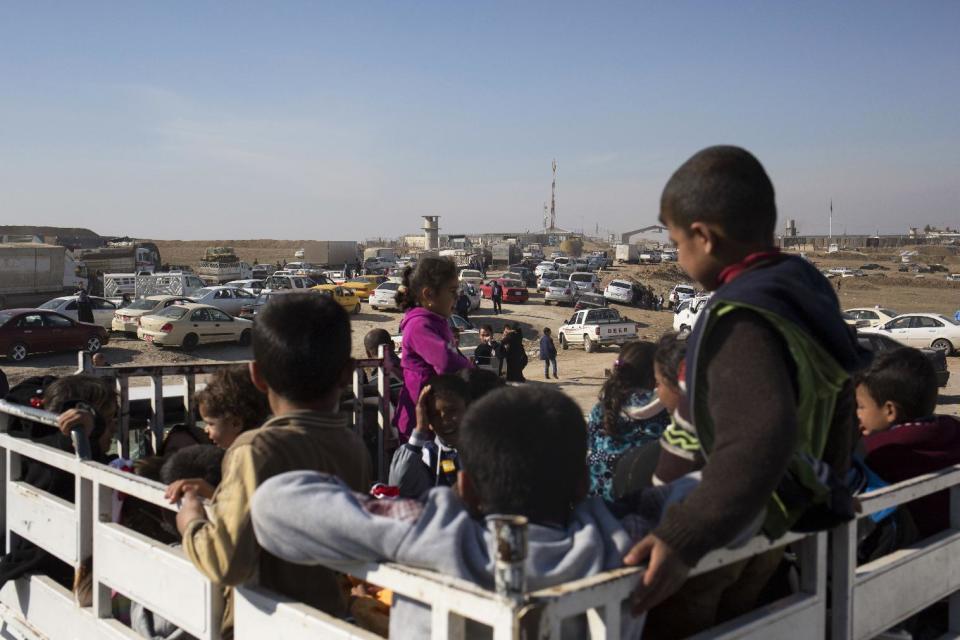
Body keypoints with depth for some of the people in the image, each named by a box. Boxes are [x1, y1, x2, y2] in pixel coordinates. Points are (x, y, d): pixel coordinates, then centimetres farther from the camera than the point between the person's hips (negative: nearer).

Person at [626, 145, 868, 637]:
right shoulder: (804, 288, 2)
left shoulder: (742, 320, -27)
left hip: (717, 538, -9)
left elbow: (759, 439, -41)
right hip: (766, 529, 9)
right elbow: (838, 408, 13)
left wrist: (683, 539, -45)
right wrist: (824, 494, 23)